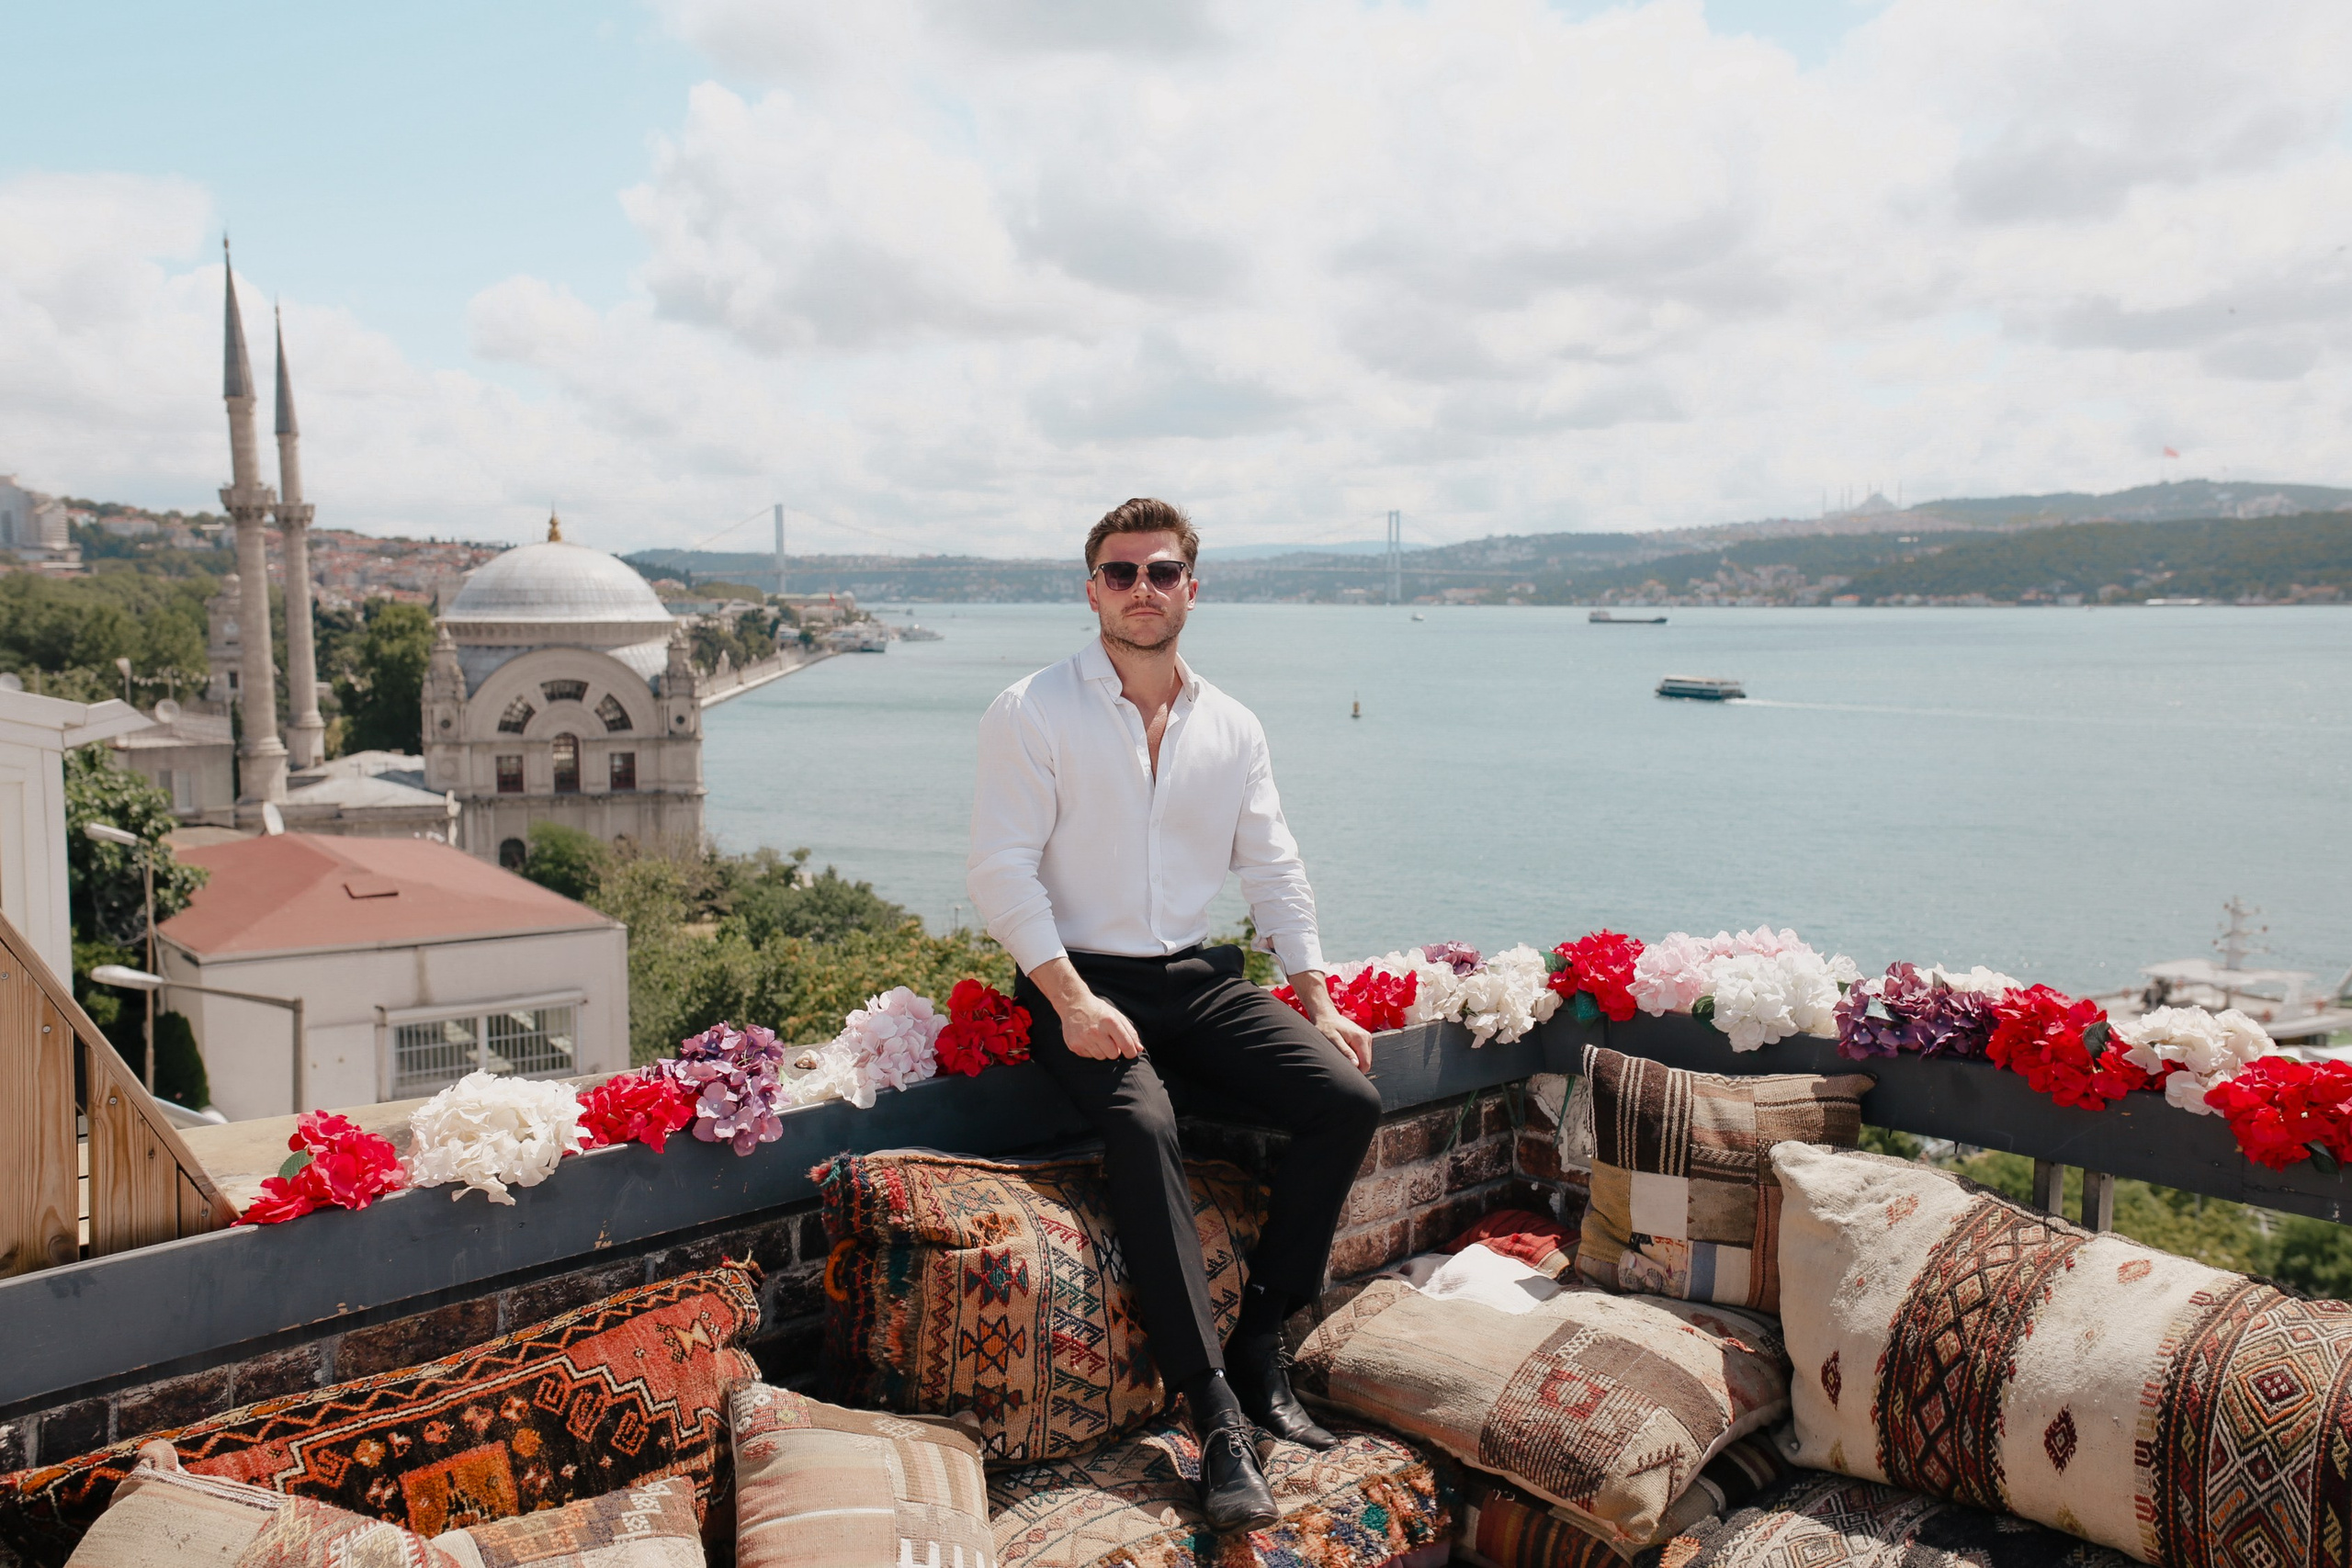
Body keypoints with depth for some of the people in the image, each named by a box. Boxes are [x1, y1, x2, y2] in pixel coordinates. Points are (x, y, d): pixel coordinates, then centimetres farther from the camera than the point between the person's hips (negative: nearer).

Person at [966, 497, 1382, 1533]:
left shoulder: (1232, 728, 11)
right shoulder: (1033, 712, -3)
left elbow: (1274, 870, 14)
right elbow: (1001, 869, -9)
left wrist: (1318, 1002, 4)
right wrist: (1072, 1000, -20)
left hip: (1199, 978, 5)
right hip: (1082, 981, -5)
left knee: (1346, 1098, -15)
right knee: (1142, 1125, -33)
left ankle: (1259, 1346, -4)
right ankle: (1216, 1413, -28)